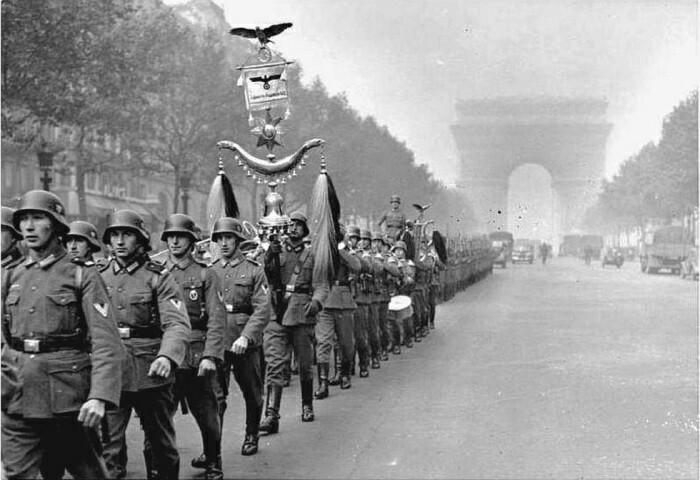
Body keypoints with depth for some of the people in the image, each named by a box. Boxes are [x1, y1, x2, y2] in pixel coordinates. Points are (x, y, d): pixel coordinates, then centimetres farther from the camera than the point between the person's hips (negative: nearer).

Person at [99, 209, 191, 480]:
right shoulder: (99, 276, 9)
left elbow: (177, 324, -16)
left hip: (150, 372, -2)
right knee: (107, 442, -4)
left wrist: (167, 357, -34)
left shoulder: (158, 278, -4)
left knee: (161, 440, 13)